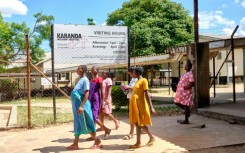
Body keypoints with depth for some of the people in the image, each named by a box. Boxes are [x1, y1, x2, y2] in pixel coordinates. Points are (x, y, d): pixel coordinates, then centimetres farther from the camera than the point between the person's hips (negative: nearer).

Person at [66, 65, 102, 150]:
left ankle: (98, 142, 9)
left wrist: (82, 106, -27)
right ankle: (75, 144, 18)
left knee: (86, 124, -3)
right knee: (78, 124, 11)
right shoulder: (81, 80, 16)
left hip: (81, 105, -9)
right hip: (77, 105, 9)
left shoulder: (85, 80, -12)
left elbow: (87, 93, -21)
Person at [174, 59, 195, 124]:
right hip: (181, 92, 10)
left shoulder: (190, 74, -13)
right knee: (177, 102, 14)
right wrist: (178, 86, 12)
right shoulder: (185, 73, 17)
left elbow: (192, 83, -20)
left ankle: (186, 120, 7)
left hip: (186, 92, -10)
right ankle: (188, 111, 28)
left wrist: (186, 87, -28)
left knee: (186, 105, -2)